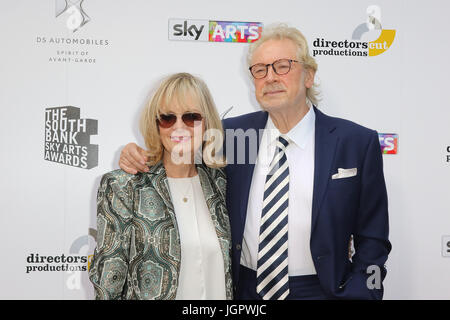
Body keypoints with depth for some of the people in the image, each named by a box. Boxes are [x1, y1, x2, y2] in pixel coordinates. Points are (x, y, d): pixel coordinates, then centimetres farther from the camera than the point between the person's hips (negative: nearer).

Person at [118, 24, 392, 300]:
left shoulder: (358, 142, -7)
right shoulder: (232, 133, -3)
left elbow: (372, 240, -4)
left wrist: (355, 294, -14)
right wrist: (139, 159, -11)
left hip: (317, 291, -2)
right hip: (243, 289, 2)